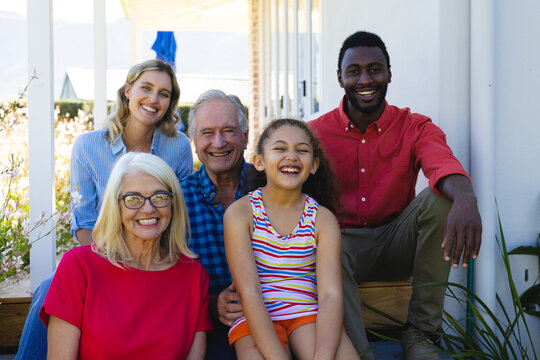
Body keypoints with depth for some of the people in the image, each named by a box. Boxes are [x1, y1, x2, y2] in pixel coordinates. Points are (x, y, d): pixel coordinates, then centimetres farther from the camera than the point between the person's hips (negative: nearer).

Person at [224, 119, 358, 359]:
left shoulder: (323, 219, 3)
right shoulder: (240, 213, -3)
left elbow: (331, 294, -8)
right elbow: (248, 293, -12)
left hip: (309, 313, 2)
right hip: (256, 320, -1)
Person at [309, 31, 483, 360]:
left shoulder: (415, 128, -2)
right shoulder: (316, 133, 0)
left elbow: (443, 164, -25)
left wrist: (465, 198, -50)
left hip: (397, 246, 2)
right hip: (345, 241, -1)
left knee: (438, 198, -27)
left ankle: (420, 332, -20)